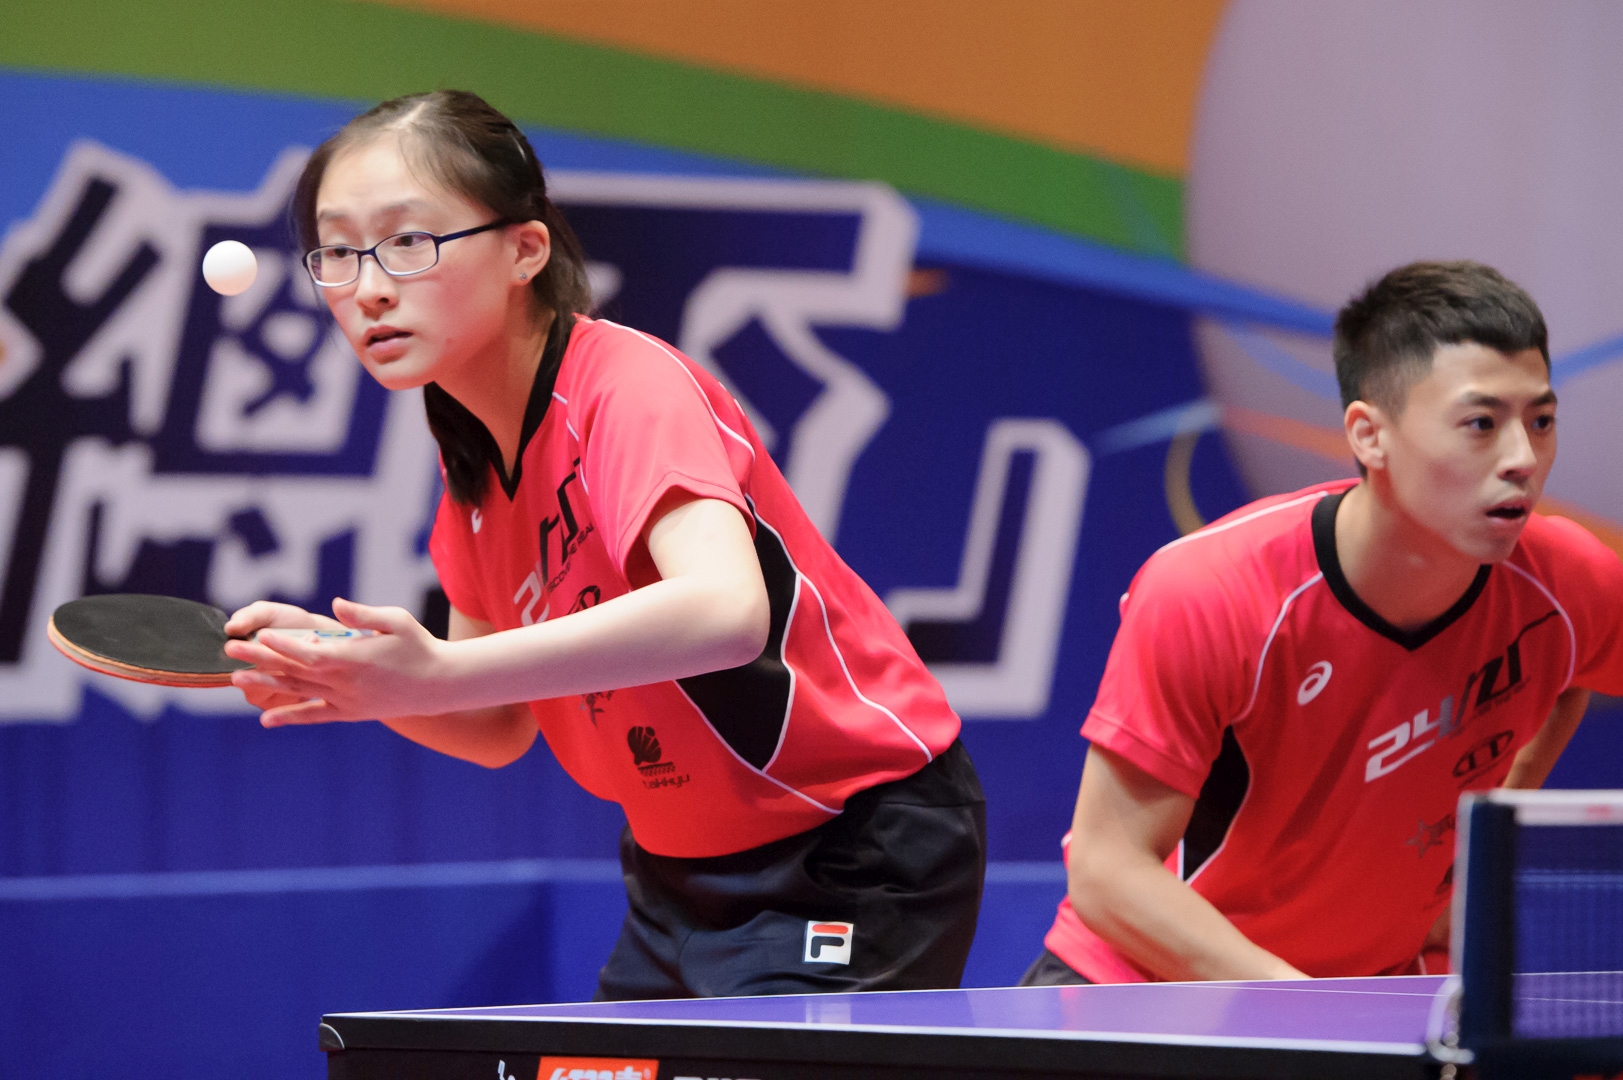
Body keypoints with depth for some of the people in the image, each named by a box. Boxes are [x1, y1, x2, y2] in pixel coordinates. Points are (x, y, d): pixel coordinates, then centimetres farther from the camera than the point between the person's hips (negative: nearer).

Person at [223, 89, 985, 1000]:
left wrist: (438, 675, -45)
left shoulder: (628, 387, -22)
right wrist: (344, 669, -12)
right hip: (683, 873, 8)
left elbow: (724, 612, -42)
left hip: (855, 852, -8)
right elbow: (500, 728, 8)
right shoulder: (471, 454, 2)